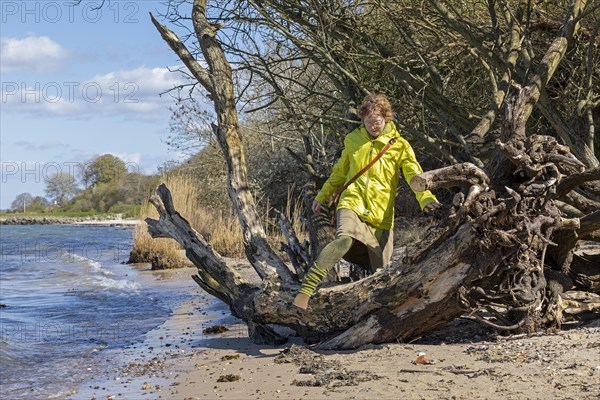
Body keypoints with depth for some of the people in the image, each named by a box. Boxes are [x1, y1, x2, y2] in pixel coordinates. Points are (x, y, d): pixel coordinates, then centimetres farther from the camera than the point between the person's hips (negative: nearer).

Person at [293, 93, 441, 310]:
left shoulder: (399, 145, 2)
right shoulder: (352, 140, 10)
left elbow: (415, 175, -11)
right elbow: (339, 173, 25)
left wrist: (427, 199, -30)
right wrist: (322, 196, 32)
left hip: (381, 216, 1)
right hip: (352, 205, -1)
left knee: (381, 273, 4)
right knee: (345, 239, -33)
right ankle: (305, 290, -39)